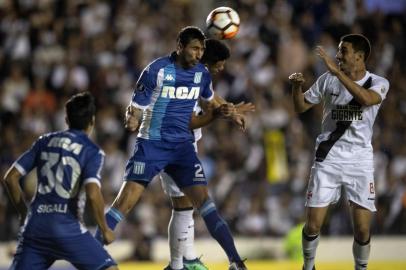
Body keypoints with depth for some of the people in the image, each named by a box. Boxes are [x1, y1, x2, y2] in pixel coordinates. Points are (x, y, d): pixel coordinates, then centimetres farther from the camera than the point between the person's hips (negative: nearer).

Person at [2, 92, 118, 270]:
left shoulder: (45, 141, 15)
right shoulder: (92, 151, 1)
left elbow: (10, 178, 14)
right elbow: (93, 194, -15)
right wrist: (105, 230, -1)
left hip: (35, 225, 4)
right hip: (66, 227, -4)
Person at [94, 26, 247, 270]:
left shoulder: (201, 73, 3)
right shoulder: (157, 70, -12)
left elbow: (209, 100, 24)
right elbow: (136, 107, -10)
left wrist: (223, 110, 2)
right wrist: (132, 119, -34)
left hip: (183, 146, 4)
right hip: (152, 143, -3)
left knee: (204, 201, -7)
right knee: (124, 202, -11)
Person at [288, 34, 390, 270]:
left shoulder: (378, 83, -6)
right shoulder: (328, 79, 1)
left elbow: (366, 98, -29)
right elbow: (301, 107, 11)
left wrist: (338, 72, -32)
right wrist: (296, 87, -9)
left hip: (360, 161, -1)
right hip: (328, 158, 1)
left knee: (362, 229, -5)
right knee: (313, 224, -4)